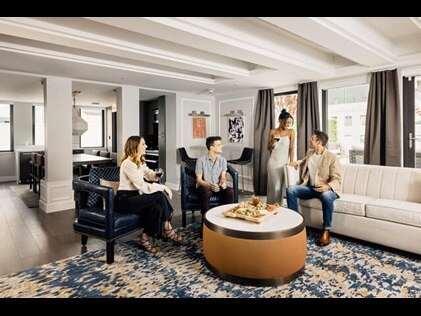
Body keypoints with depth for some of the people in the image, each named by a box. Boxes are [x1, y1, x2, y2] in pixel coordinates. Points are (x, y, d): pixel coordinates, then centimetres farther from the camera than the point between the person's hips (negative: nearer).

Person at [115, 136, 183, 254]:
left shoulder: (140, 161, 8)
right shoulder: (128, 164, -20)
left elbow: (149, 174, 20)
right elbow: (143, 186, -24)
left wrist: (156, 175, -5)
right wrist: (163, 187, -18)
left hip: (135, 197, 8)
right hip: (125, 200, -8)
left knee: (157, 208, -21)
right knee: (159, 195, -24)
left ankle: (145, 238, -6)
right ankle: (167, 230, -9)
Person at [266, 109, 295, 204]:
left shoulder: (291, 132, -1)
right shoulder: (273, 131, 0)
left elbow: (291, 148, -5)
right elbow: (268, 148, 7)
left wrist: (291, 163, -11)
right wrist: (272, 142, -15)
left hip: (284, 163, 0)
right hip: (273, 162, 0)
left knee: (281, 186, 3)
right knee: (274, 186, 4)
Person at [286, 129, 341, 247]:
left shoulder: (332, 157, -10)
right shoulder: (310, 152, 10)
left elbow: (337, 179, -14)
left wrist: (327, 186, -36)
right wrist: (299, 162, 13)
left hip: (326, 189, -5)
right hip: (309, 187, 5)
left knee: (326, 196, -40)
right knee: (290, 189, -21)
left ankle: (326, 231, -23)